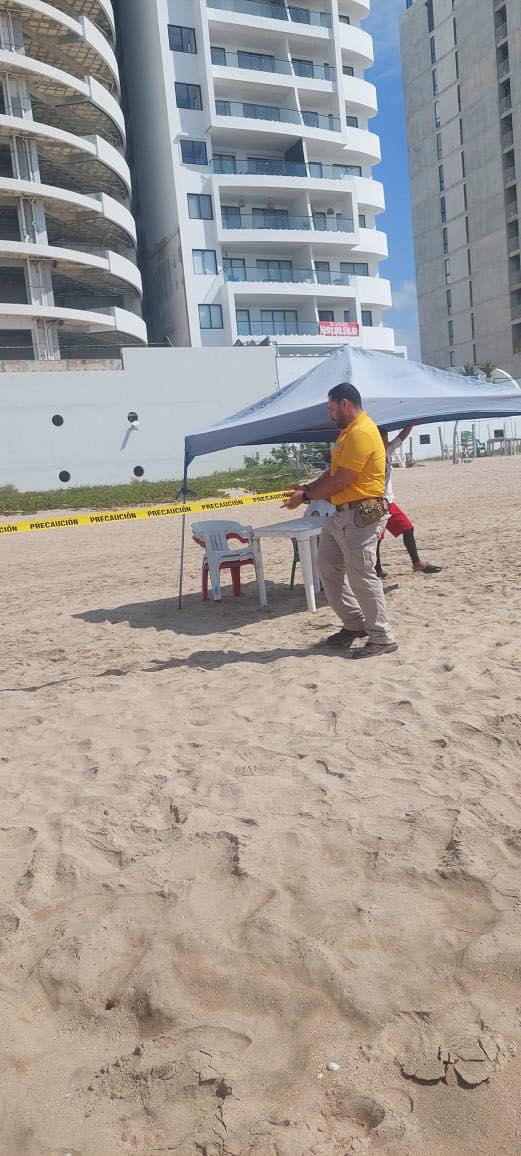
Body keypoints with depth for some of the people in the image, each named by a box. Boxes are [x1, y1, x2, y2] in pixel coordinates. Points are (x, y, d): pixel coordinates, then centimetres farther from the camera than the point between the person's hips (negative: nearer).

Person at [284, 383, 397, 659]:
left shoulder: (361, 433, -16)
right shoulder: (348, 432, 18)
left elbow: (340, 481, -19)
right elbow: (333, 471, 20)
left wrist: (306, 496, -10)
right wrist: (307, 488, 7)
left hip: (360, 515, -11)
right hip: (341, 514, 11)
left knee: (361, 575, -7)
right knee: (327, 565, 13)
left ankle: (382, 638, 3)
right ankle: (354, 623, 23)